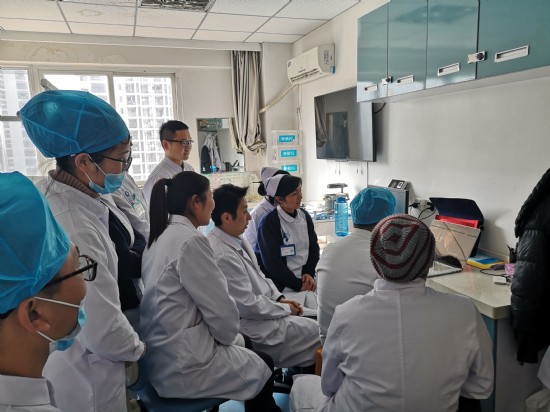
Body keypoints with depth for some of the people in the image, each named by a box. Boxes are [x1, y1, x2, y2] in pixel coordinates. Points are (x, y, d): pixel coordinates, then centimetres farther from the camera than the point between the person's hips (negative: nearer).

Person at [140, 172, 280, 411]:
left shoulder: (159, 236, 6)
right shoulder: (191, 240, -21)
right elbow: (220, 308, -19)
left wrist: (223, 338, 9)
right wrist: (228, 335, 1)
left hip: (162, 355, 8)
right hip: (182, 365, -8)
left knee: (256, 360, 22)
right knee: (263, 369, 14)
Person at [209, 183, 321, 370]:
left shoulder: (237, 239, 1)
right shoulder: (222, 256, -28)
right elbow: (248, 306, -25)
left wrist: (279, 298, 3)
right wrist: (285, 309, -12)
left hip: (262, 307, 9)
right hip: (250, 326, -9)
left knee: (312, 318, 11)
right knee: (315, 330, -4)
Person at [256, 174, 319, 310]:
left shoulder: (304, 216, 8)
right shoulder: (269, 222, -11)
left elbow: (314, 247, 14)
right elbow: (272, 262, -12)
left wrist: (309, 274, -2)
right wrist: (298, 285, -10)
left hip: (304, 280, 5)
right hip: (282, 286, -5)